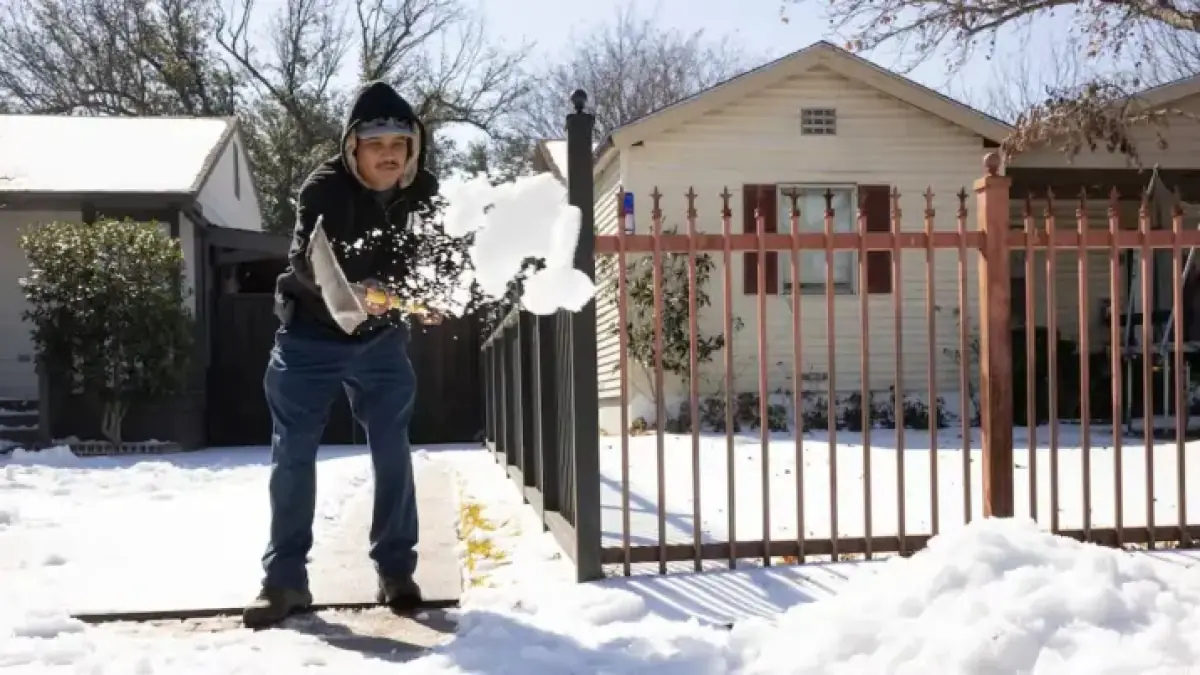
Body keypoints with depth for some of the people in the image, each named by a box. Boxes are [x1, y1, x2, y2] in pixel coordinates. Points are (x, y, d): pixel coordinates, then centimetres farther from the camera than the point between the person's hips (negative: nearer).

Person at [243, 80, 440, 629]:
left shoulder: (424, 194, -11)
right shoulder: (324, 188, -23)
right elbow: (307, 260, -37)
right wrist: (350, 289, -55)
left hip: (381, 338, 3)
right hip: (311, 336, -2)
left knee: (392, 451, 3)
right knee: (293, 454, 1)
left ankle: (396, 569, 17)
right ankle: (285, 579, 12)